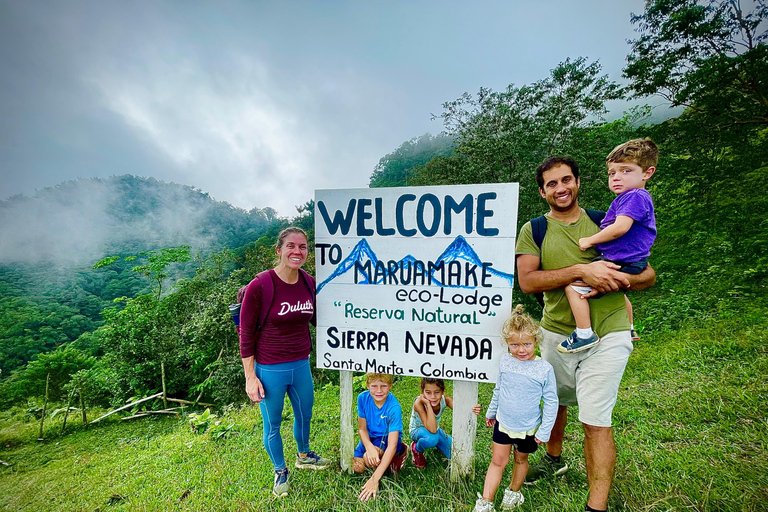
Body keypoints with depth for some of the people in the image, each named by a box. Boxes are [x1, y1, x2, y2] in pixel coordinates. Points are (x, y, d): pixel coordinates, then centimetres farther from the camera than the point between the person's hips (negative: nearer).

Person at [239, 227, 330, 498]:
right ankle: (280, 471, 46)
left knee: (304, 415, 25)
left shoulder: (309, 283, -6)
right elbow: (246, 333, -12)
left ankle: (304, 456, 55)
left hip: (301, 365, 5)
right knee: (273, 425, 17)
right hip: (270, 370, -4)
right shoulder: (260, 286, -20)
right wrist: (250, 377, -9)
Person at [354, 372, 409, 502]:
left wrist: (375, 479, -38)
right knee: (357, 467, -12)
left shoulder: (394, 407, -31)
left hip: (387, 439, -4)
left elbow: (392, 446, -33)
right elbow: (362, 428, -10)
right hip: (369, 438, 4)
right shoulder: (363, 398, -19)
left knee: (369, 459, -28)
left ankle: (397, 457, 0)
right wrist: (369, 447, -32)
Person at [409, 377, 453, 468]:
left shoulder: (445, 399, -24)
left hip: (435, 430, 4)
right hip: (417, 430, -4)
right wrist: (428, 404, -48)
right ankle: (417, 449, -3)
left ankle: (437, 445, 21)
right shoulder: (419, 403, -36)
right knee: (432, 438, -37)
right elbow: (432, 430, -43)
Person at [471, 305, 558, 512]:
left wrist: (544, 431, -8)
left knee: (521, 459, 21)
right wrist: (491, 412, 15)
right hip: (503, 423, 2)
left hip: (528, 428, -1)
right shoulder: (504, 362, -10)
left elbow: (551, 402, -10)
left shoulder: (544, 369, -19)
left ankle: (514, 491, 46)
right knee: (498, 460, 8)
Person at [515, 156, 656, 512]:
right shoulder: (534, 230, 0)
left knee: (596, 422, -1)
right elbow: (526, 281, -15)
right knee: (555, 402, 21)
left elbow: (649, 275, 7)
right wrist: (581, 271, -24)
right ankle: (554, 459, 49)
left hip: (607, 336, -1)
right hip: (556, 333, 2)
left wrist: (623, 279, -16)